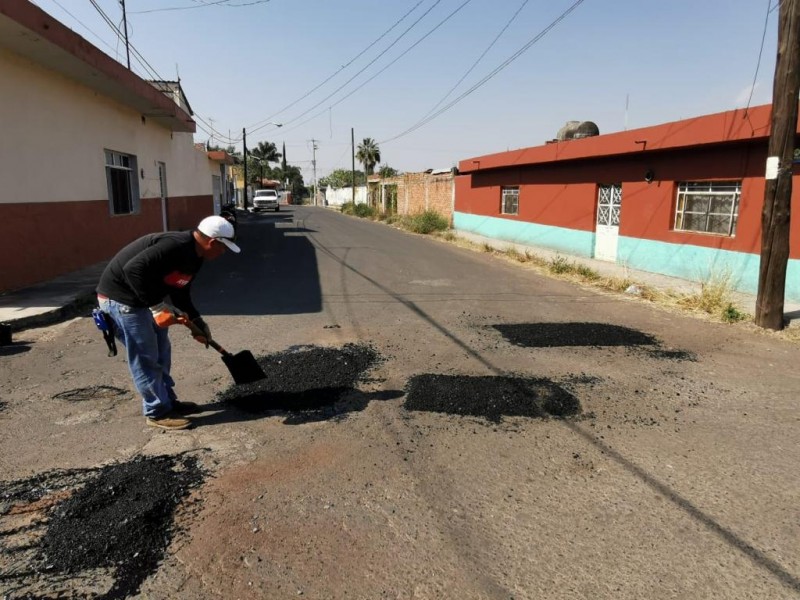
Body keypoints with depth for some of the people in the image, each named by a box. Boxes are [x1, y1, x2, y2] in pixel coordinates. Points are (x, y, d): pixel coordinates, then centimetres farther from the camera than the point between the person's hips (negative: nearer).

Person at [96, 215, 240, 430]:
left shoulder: (194, 255, 5)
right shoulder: (175, 246, -28)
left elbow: (181, 293, 16)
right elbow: (133, 269, -36)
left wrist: (197, 322, 11)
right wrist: (155, 305, -31)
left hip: (143, 298, 10)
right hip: (121, 296, -10)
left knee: (161, 351, 16)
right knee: (145, 358, -3)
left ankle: (168, 401, 29)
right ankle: (157, 412, 10)